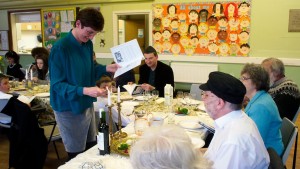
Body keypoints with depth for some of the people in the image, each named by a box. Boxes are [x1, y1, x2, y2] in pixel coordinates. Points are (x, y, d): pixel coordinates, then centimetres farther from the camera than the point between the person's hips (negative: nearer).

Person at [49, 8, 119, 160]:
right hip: (69, 109, -7)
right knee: (77, 156, 7)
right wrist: (85, 91, -35)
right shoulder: (60, 48, -22)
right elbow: (57, 85, -22)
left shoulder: (88, 44, 2)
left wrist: (106, 68, -3)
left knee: (92, 149, 20)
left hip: (87, 105, 7)